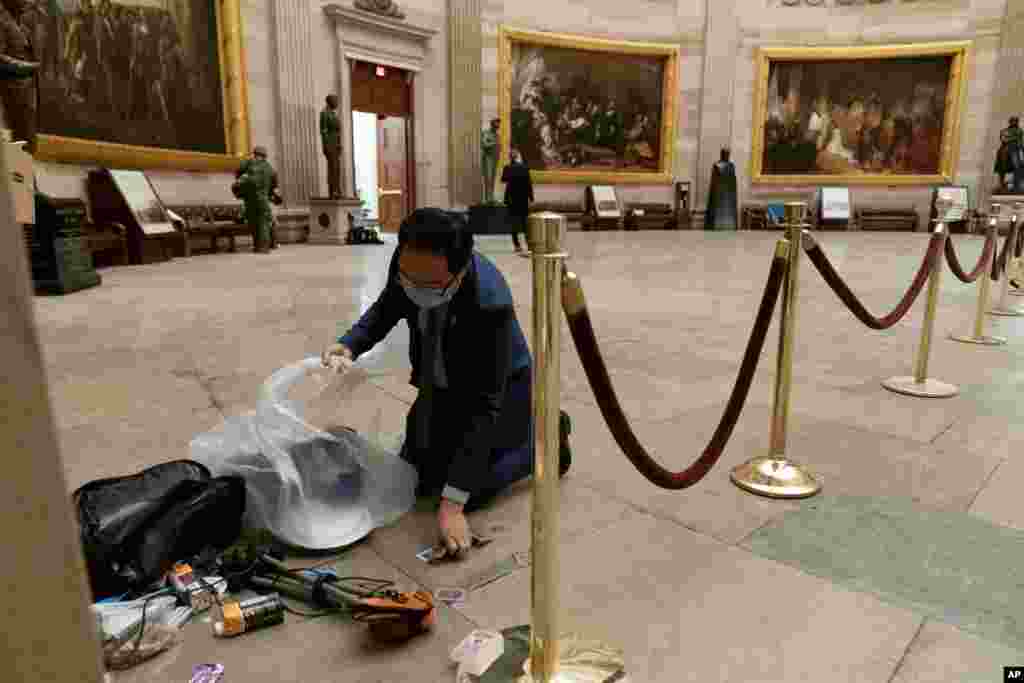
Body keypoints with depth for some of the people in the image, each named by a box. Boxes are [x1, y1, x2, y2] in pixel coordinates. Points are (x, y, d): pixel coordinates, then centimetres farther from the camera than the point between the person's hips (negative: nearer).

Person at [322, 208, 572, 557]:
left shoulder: (490, 304, -40)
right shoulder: (409, 264, -24)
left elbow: (484, 405, -37)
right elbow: (387, 307, 0)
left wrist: (452, 504, -36)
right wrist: (350, 344, -20)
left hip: (498, 388, -6)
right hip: (440, 385, 6)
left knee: (468, 493, -5)